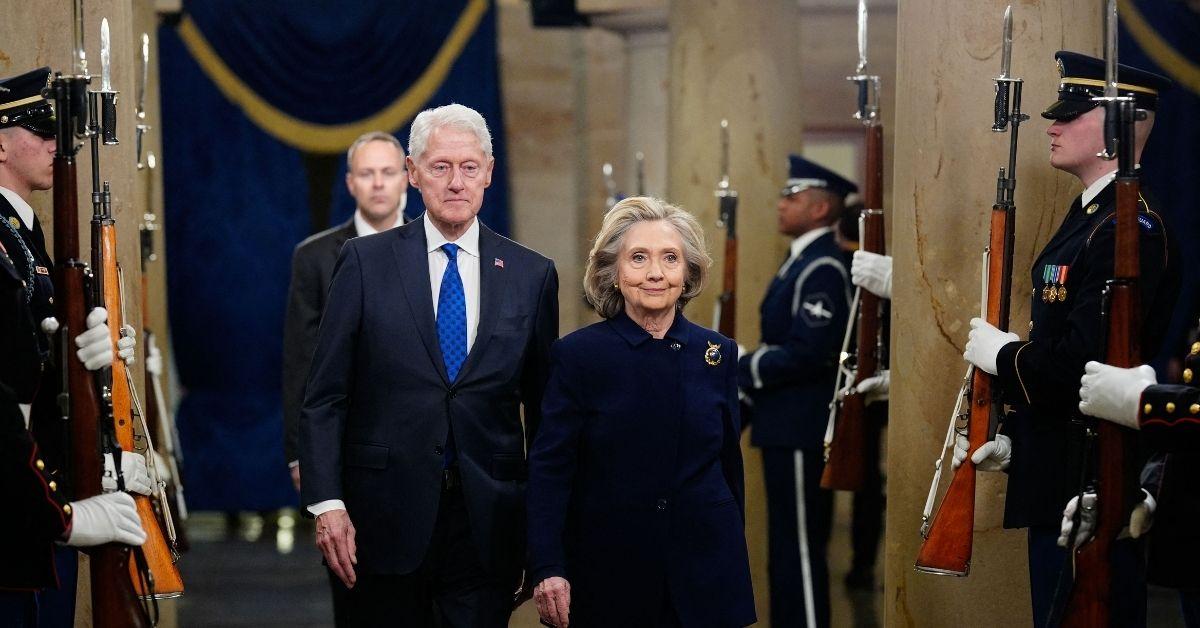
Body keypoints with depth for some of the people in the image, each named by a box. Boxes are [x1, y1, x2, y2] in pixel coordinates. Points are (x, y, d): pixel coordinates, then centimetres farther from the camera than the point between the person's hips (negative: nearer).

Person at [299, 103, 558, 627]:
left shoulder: (532, 275, 6)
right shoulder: (366, 261, 1)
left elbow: (543, 408, 9)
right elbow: (324, 396, 0)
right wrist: (327, 503, -9)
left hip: (488, 522, 1)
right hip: (387, 518, -1)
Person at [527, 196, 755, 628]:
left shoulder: (719, 354, 4)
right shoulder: (578, 354, -6)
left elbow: (729, 461, 12)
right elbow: (549, 470, -9)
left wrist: (732, 555, 15)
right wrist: (547, 569, -18)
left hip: (705, 574, 3)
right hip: (608, 575, -2)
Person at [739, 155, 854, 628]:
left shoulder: (822, 270, -17)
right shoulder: (800, 262, 15)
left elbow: (808, 353, -25)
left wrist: (742, 370, -15)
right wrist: (748, 367, 7)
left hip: (802, 433, -10)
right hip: (785, 428, 10)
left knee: (800, 550, -5)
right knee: (787, 551, 16)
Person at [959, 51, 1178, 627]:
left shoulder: (1127, 228, -18)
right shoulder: (1088, 214, 15)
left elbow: (1086, 360, -27)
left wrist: (1001, 355, -11)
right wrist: (1012, 440, 10)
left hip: (1092, 493, -10)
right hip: (1057, 483, 10)